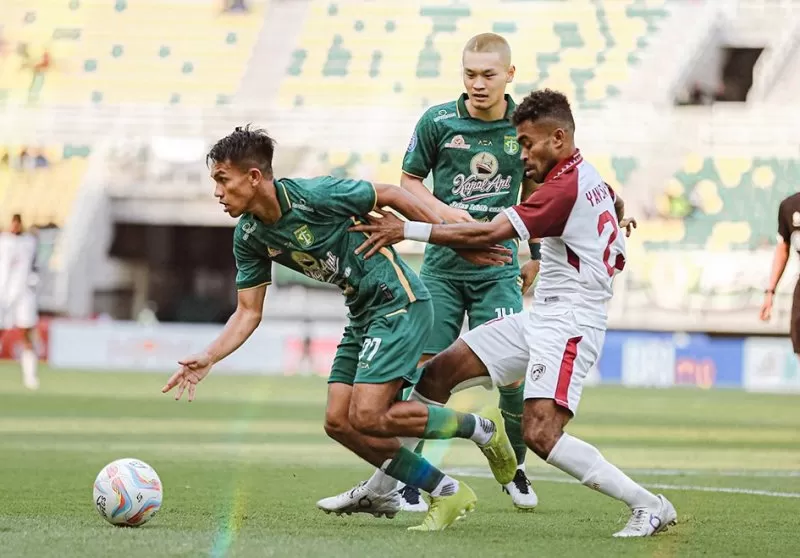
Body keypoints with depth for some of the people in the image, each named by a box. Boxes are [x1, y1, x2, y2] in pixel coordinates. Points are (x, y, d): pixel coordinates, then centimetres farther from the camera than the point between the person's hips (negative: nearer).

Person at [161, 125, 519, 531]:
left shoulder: (314, 195, -22)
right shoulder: (249, 237, 0)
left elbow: (390, 195, -11)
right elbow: (248, 312, 6)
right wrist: (208, 358, -10)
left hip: (399, 302, -8)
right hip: (363, 315, 8)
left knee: (367, 417, -18)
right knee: (338, 422, 0)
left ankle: (481, 428, 2)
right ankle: (447, 494, 9)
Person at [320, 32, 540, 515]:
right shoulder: (437, 122, -4)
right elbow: (409, 180, 7)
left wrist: (536, 258, 16)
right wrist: (444, 211, -12)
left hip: (497, 267, 0)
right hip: (443, 263, 0)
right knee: (425, 368, -5)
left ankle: (516, 466, 15)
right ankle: (407, 478, 4)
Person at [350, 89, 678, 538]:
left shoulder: (565, 187, -19)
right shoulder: (591, 179, 11)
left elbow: (488, 234, -23)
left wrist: (407, 229, -21)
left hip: (568, 323, -11)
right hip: (541, 318, 11)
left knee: (540, 434, -23)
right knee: (438, 373, 7)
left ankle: (648, 506, -14)